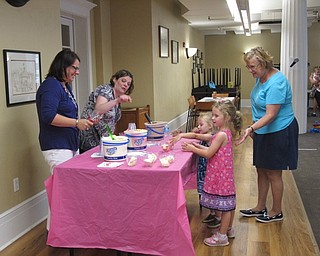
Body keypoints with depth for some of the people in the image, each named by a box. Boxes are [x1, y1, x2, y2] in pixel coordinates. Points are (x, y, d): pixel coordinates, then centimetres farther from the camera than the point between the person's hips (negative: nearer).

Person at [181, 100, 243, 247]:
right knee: (227, 204, 19)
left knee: (225, 205, 1)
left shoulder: (221, 135, -21)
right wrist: (198, 146, 8)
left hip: (220, 174, -10)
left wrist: (192, 149, -8)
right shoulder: (226, 132, 9)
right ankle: (228, 229, 34)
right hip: (223, 173, 10)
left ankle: (222, 236, 11)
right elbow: (214, 151, 14)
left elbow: (208, 154, -18)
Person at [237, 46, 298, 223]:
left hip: (279, 133, -9)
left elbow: (270, 115, -28)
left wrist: (251, 128, -39)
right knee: (261, 171, 16)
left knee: (273, 174, 3)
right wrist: (253, 129, 15)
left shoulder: (276, 83, -25)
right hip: (263, 132, 9)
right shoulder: (261, 78, 4)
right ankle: (260, 207, 31)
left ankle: (276, 212, 21)